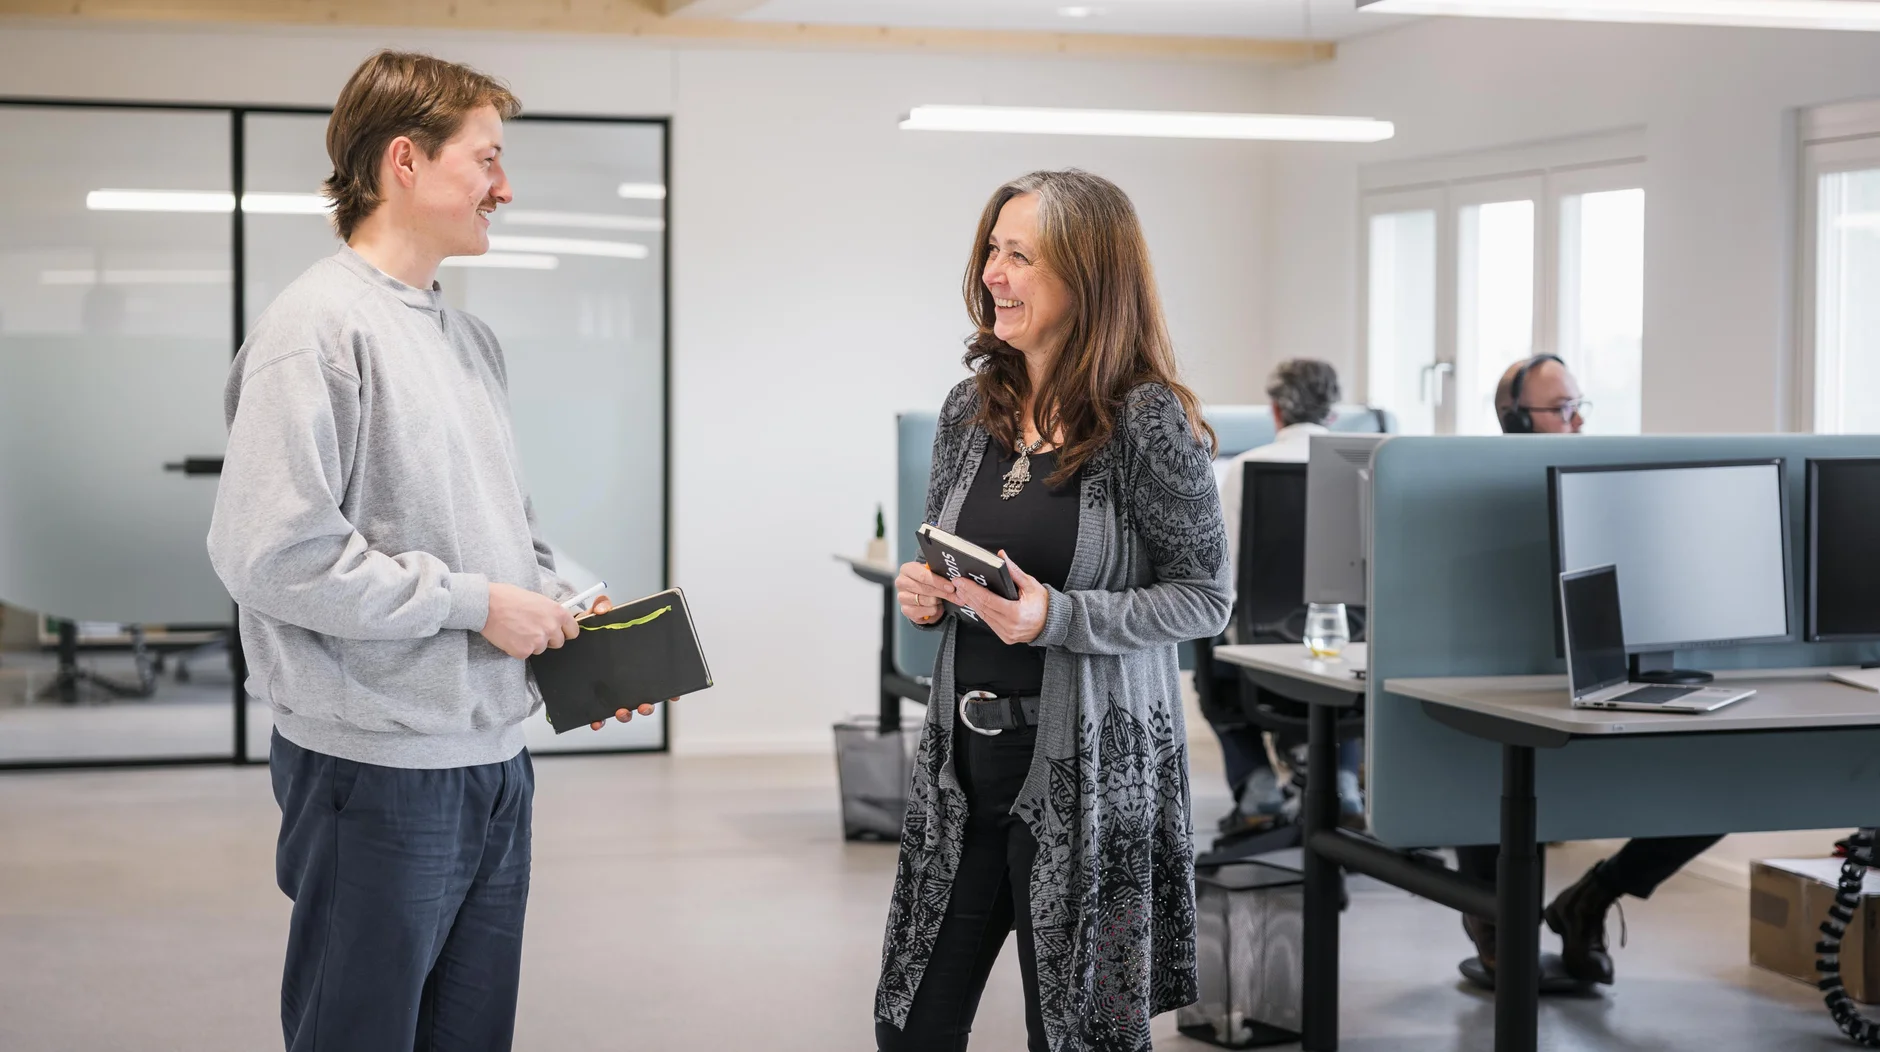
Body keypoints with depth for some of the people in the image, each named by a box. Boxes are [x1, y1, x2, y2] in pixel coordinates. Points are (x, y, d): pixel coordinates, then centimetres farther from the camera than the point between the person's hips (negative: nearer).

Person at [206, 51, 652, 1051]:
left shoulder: (471, 339, 15)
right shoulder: (320, 324, -13)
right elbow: (271, 551, -22)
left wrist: (558, 612, 7)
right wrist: (474, 602, -16)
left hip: (495, 760, 8)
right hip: (382, 772, -8)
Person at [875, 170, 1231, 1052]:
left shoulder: (1149, 419, -11)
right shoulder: (970, 408, 7)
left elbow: (1206, 597, -10)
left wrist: (1056, 617, -22)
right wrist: (921, 593, -3)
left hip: (1088, 769, -6)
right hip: (963, 757, 6)